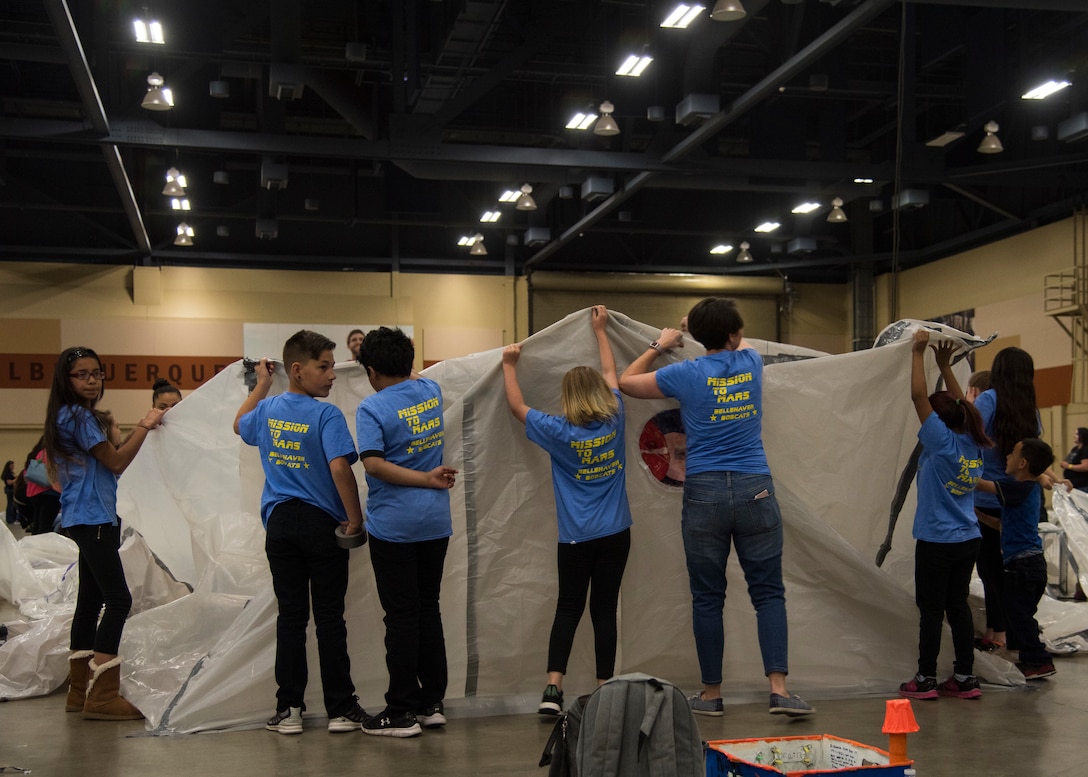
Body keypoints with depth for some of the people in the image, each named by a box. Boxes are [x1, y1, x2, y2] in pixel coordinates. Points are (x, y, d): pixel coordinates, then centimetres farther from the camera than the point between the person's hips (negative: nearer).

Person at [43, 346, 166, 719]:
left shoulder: (77, 416, 18)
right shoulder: (78, 416, -12)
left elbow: (107, 459, 16)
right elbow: (117, 462, -11)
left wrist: (138, 428, 9)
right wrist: (145, 426, -3)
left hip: (87, 520, 11)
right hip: (91, 520, -11)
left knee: (91, 601, 13)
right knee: (118, 599, -14)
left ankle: (80, 691, 20)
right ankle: (102, 697, -15)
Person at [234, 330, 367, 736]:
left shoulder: (266, 410, 6)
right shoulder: (326, 415, -13)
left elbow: (240, 426, 29)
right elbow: (339, 467, -23)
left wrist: (261, 386, 36)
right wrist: (355, 519, -15)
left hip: (280, 523, 5)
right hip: (322, 523, -4)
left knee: (290, 615, 10)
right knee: (329, 617, 3)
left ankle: (288, 709, 12)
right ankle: (341, 709, 9)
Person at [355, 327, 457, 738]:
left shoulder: (372, 407, -12)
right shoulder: (431, 391, 6)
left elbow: (373, 463, -22)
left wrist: (426, 480, -16)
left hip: (393, 525, -6)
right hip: (435, 522, 6)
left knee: (401, 616, 0)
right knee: (429, 609, 14)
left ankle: (402, 712, 7)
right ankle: (432, 703, 20)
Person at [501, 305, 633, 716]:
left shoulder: (559, 432, -10)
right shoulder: (614, 420, -3)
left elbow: (517, 406, 5)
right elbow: (610, 374, 14)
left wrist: (509, 365, 16)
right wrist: (600, 330, 26)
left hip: (577, 538, -2)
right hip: (616, 533, 2)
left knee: (568, 609, 6)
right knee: (604, 610, 7)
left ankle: (553, 686, -7)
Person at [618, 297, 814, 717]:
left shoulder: (686, 374, -1)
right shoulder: (751, 362, 5)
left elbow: (627, 381, 13)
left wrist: (659, 345, 23)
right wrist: (707, 327, 42)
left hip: (704, 493, -1)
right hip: (754, 491, 1)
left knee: (707, 599, 7)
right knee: (768, 593, 5)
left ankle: (711, 692, 14)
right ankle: (778, 687, -4)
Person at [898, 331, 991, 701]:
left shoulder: (942, 440, -14)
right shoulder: (973, 442, 4)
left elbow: (918, 395, -15)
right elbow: (958, 403, 19)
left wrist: (918, 353, -8)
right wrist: (945, 364, 20)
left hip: (937, 541, -7)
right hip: (968, 540, 7)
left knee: (931, 608, 0)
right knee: (958, 605, 12)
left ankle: (925, 679, 6)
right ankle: (964, 677, 14)